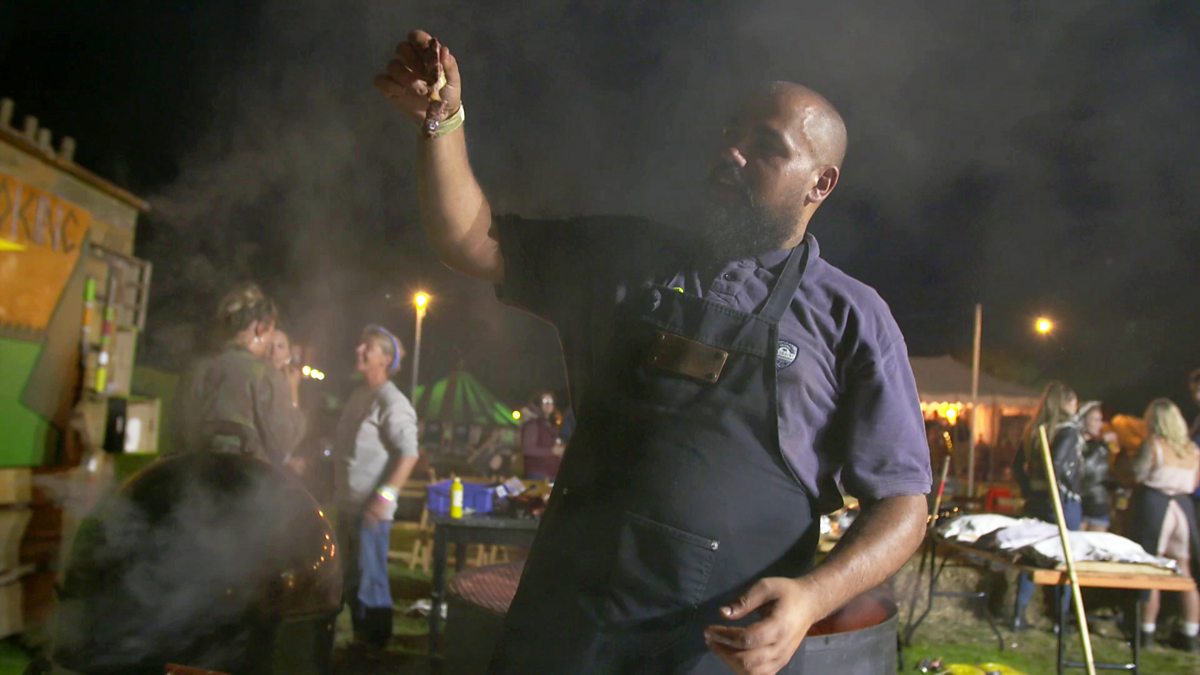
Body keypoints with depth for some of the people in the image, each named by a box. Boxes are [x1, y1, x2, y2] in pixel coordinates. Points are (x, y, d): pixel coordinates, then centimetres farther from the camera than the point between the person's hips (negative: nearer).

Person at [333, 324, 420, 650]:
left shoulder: (391, 402, -16)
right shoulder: (359, 394, 12)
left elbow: (409, 454, -21)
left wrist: (386, 495, -27)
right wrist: (336, 488, 20)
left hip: (371, 507, -9)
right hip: (348, 502, 9)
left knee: (369, 578, 0)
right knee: (351, 576, 19)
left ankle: (375, 644, 13)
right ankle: (360, 635, 33)